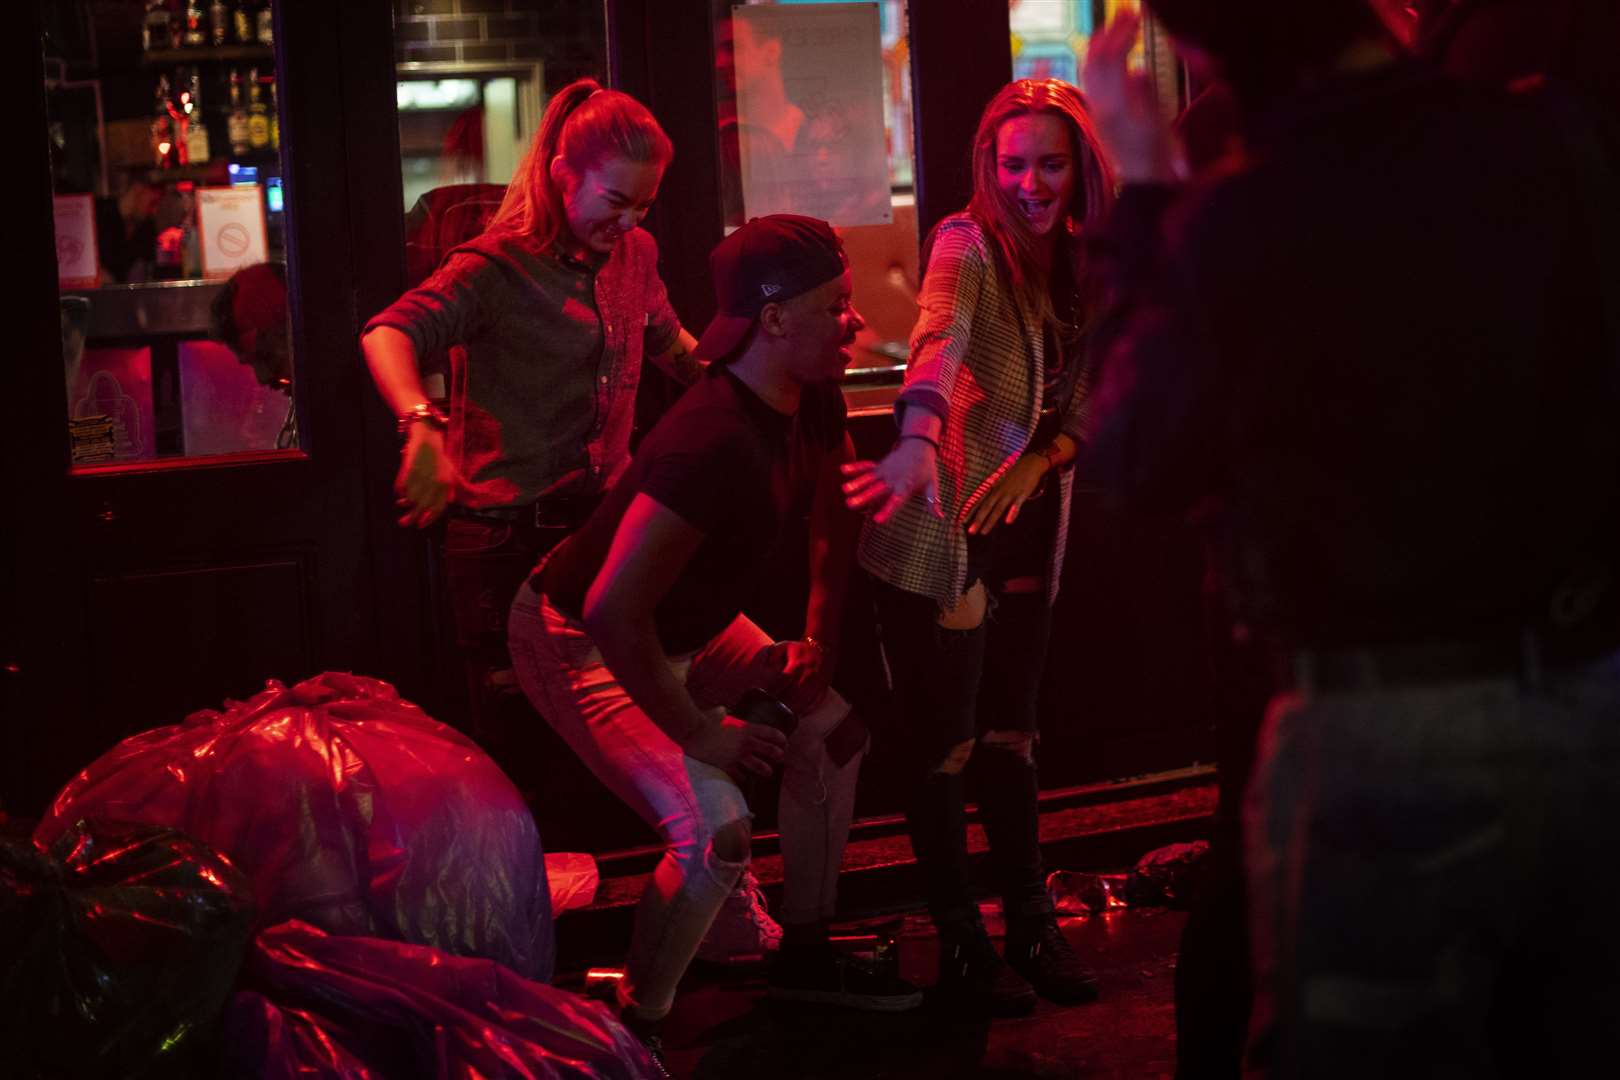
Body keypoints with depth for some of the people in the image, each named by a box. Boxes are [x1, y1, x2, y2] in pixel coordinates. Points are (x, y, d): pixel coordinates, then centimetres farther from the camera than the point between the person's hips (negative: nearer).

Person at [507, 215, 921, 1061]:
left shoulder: (813, 403, -8)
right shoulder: (713, 444, -36)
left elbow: (834, 517, 15)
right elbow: (614, 614, -38)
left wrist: (818, 637, 8)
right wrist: (698, 732, -26)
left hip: (682, 627, 9)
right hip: (576, 643, -9)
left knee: (833, 729, 9)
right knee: (715, 827, -24)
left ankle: (803, 956, 24)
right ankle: (634, 1030, -5)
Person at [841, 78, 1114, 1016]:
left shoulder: (1080, 267, 5)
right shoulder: (968, 244, -14)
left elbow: (1086, 406, 7)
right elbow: (940, 338, -35)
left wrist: (1038, 459, -14)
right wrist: (919, 439, -53)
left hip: (1027, 528, 6)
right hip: (941, 535, -6)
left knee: (1010, 735, 16)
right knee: (946, 746, 2)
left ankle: (1032, 925, 27)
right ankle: (962, 945, 14)